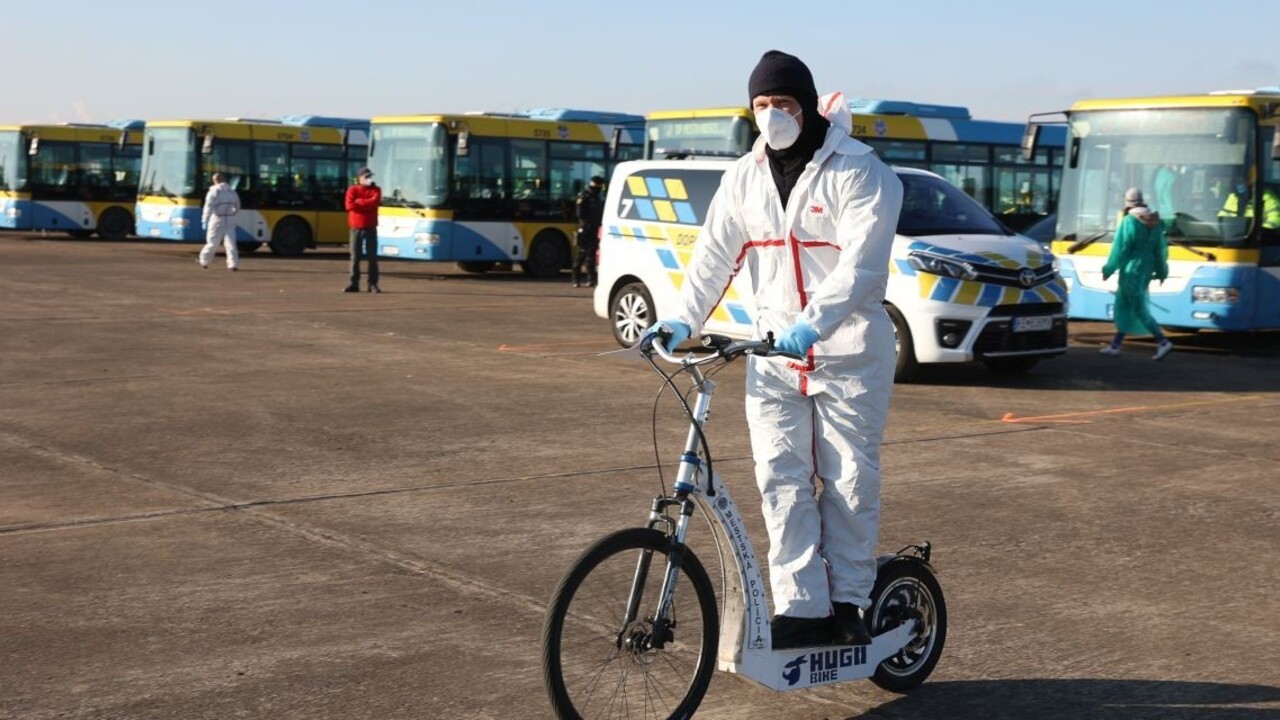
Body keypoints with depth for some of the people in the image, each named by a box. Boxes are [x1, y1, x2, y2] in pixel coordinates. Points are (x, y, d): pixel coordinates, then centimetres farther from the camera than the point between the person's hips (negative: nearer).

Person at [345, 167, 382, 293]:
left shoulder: (376, 190, 8)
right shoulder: (352, 190, 4)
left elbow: (375, 202, -12)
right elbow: (350, 206, -12)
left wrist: (359, 202, -10)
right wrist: (367, 204, -9)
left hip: (371, 228, 1)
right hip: (356, 228, -1)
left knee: (372, 257, -2)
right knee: (355, 257, 1)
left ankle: (373, 284, 0)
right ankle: (354, 284, 5)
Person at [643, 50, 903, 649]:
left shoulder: (858, 172, -10)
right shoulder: (745, 177, 9)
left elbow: (862, 262, -21)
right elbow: (716, 254, 6)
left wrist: (813, 323, -34)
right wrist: (683, 318, -9)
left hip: (848, 348, -5)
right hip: (775, 350, 5)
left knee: (849, 480, 3)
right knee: (781, 480, -1)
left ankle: (847, 600, 17)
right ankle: (801, 607, 3)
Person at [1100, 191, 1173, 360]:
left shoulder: (1129, 222, -16)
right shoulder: (1155, 222, 6)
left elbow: (1120, 249, -16)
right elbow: (1161, 248, 10)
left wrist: (1108, 270, -7)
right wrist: (1161, 271, 19)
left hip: (1131, 270, -8)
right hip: (1147, 269, 8)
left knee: (1139, 310, -5)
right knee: (1123, 306, 16)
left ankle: (1163, 342, -13)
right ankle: (1115, 345, 20)